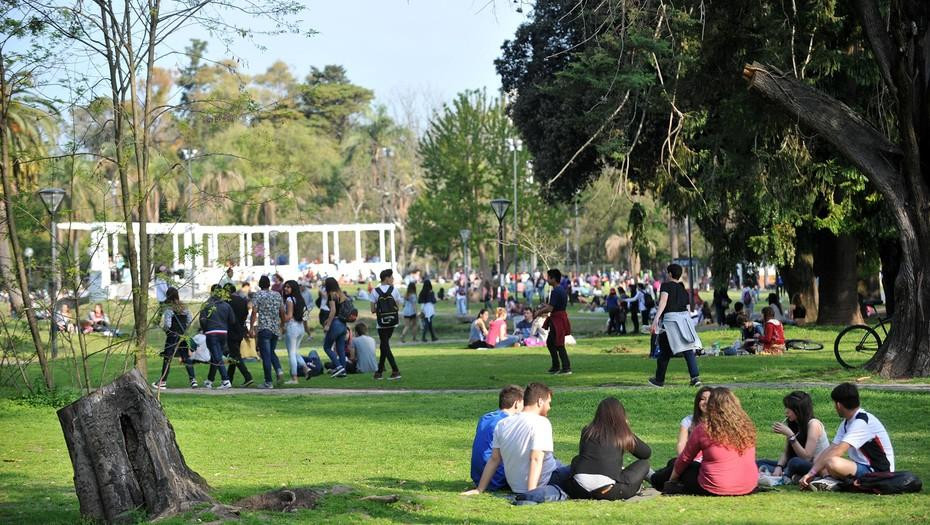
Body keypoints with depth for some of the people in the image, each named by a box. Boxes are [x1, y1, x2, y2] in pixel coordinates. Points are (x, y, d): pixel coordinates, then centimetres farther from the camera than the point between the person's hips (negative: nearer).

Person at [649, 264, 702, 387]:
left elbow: (663, 301, -15)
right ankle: (695, 377, -15)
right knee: (688, 350, 0)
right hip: (685, 317, 5)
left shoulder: (666, 286, -1)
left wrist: (656, 318, -24)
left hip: (669, 318, -5)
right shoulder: (684, 290, 17)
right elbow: (687, 307, 17)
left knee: (664, 352, 8)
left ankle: (659, 380, 20)